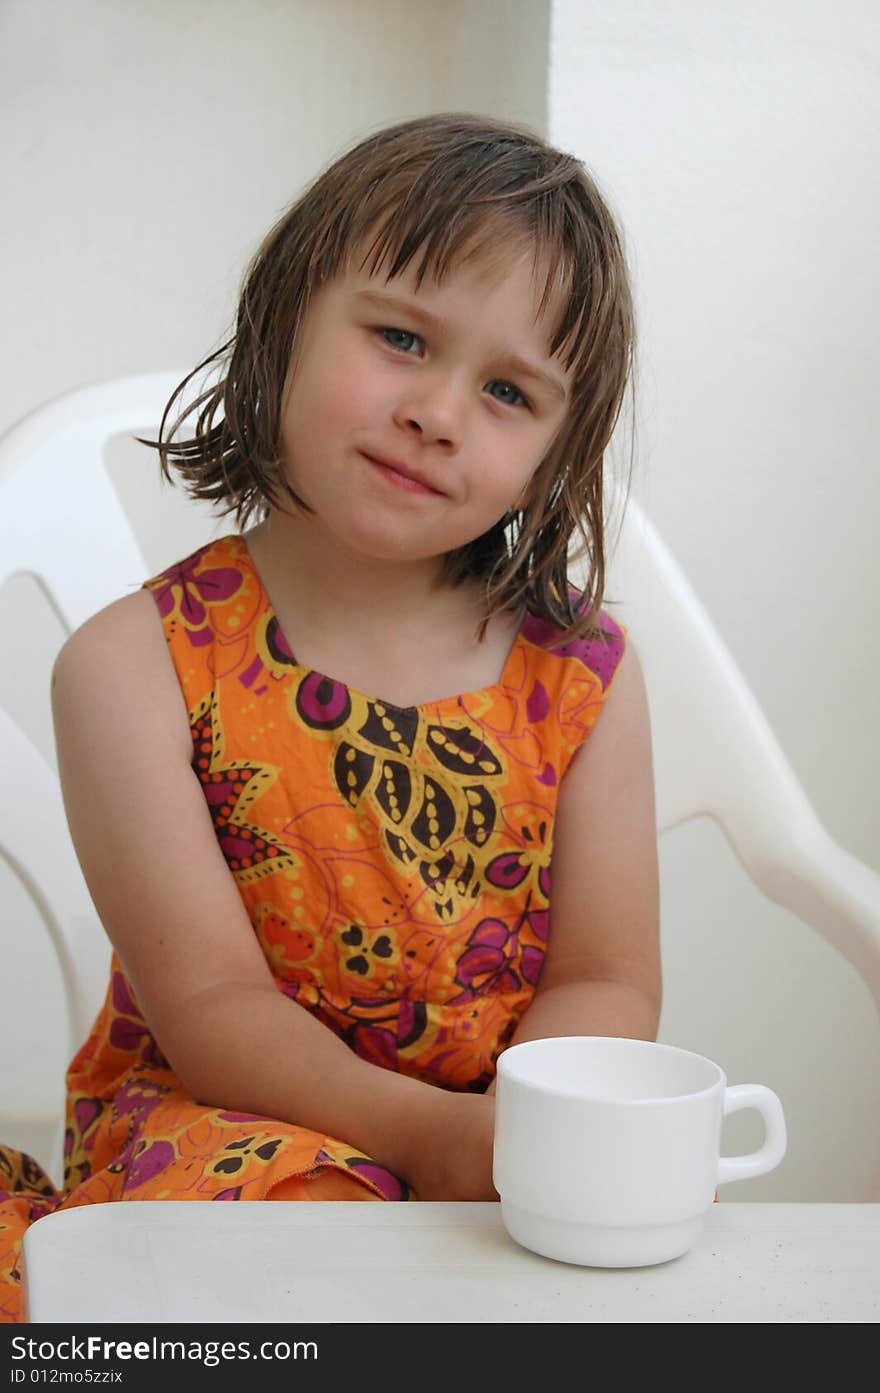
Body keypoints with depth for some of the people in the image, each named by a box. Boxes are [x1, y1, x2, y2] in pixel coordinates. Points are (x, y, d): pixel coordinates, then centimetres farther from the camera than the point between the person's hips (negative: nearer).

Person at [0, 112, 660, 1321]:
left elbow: (609, 983, 0)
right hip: (222, 1124, -3)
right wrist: (431, 1132, -26)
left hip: (513, 1153, 3)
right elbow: (210, 1006, -12)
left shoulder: (583, 677, 0)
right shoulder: (139, 667, -9)